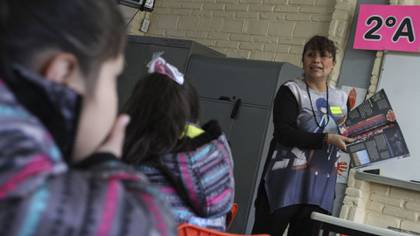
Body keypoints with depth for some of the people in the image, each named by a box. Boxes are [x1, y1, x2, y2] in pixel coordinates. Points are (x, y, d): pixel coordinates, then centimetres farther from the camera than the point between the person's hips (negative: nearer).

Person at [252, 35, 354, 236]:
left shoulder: (341, 99, 12)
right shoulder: (291, 91, -4)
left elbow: (348, 134, 25)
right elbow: (283, 133, -16)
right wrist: (327, 139, -20)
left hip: (320, 189, 5)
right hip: (286, 182, -4)